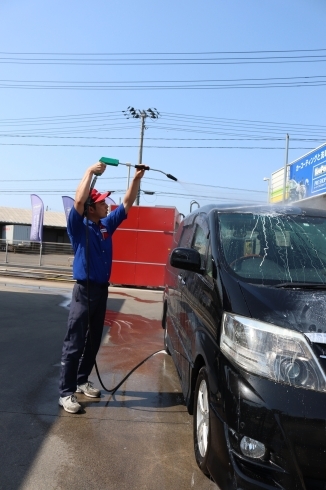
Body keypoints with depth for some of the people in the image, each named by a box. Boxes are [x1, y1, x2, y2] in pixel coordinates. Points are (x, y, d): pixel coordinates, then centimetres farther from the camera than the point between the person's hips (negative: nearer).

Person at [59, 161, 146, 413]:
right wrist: (90, 171, -21)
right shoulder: (79, 227, -8)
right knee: (74, 343, -2)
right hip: (84, 291, -7)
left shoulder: (107, 225, 9)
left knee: (93, 341, 15)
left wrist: (136, 179, 5)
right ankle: (66, 392, 6)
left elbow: (127, 203, 13)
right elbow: (78, 200, -25)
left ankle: (82, 381, 30)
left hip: (102, 290, 7)